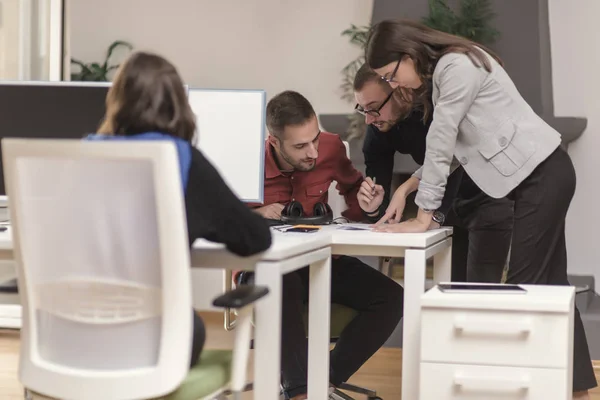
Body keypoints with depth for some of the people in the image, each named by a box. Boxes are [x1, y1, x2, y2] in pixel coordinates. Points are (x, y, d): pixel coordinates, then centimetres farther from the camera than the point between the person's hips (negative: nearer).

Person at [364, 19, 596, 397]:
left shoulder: (457, 66, -17)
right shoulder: (444, 69, 13)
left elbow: (440, 144, -17)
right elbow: (445, 148, 14)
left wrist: (422, 217, -12)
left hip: (543, 174, -10)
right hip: (537, 175, 10)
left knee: (525, 284, -7)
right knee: (548, 284, 9)